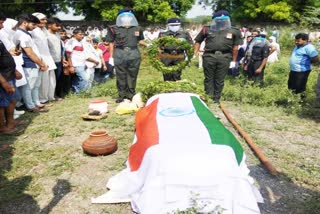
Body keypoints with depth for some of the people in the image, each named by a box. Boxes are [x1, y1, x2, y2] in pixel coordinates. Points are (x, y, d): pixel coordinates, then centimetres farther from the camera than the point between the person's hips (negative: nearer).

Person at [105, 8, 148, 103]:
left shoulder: (137, 28, 8)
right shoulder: (114, 29, 1)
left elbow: (140, 40, 17)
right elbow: (111, 43, 4)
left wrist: (147, 45, -1)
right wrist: (111, 57, 2)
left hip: (134, 54, 2)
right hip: (120, 55, -2)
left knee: (132, 76, 7)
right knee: (121, 76, 3)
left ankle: (131, 95, 17)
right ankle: (122, 95, 13)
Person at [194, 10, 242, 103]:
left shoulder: (234, 31, 10)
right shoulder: (207, 29, 10)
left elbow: (235, 47, 11)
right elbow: (198, 41, 15)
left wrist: (233, 60, 9)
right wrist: (195, 54, 5)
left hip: (224, 57, 0)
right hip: (209, 56, 0)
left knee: (219, 80, 5)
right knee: (209, 79, 4)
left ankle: (216, 100, 14)